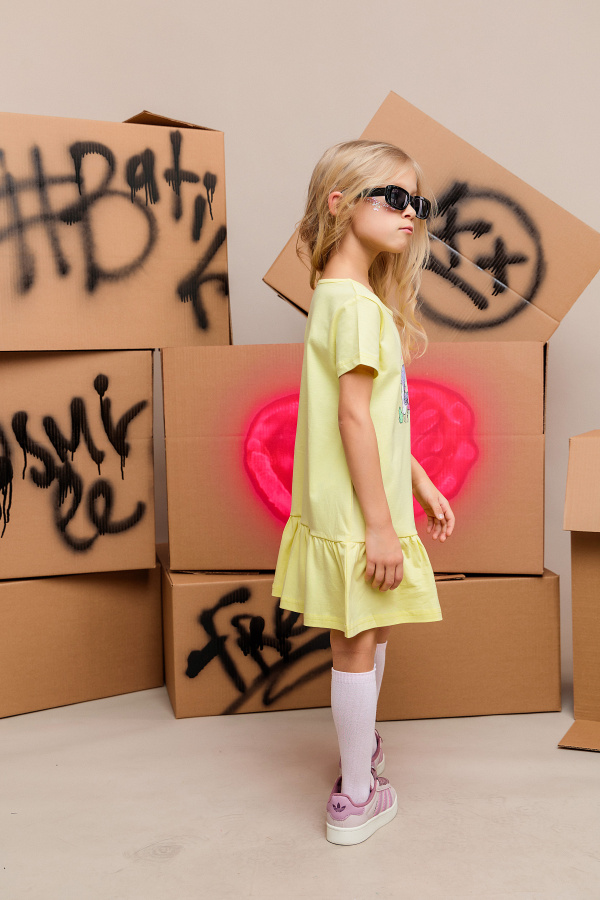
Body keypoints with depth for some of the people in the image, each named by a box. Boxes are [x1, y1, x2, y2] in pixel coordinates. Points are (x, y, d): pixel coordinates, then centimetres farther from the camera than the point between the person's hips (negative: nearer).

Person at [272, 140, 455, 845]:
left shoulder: (351, 297, 13)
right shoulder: (355, 303, -18)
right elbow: (352, 416, -24)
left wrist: (420, 482, 17)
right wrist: (380, 524, -22)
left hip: (370, 505, 10)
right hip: (355, 513, -10)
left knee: (369, 635, 22)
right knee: (358, 646, 3)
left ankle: (362, 754, 40)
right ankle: (356, 801, 19)